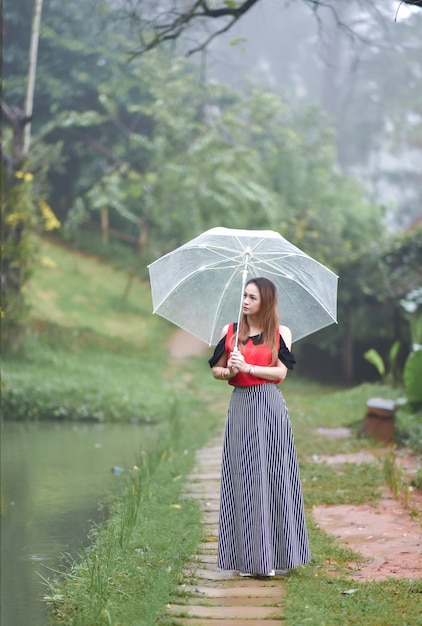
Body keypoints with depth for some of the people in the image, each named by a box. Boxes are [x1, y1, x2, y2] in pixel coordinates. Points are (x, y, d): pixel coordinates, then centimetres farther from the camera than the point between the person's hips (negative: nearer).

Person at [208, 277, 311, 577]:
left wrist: (248, 367, -14)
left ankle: (274, 555, 4)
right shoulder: (230, 332, 11)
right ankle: (248, 556, 5)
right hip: (240, 406, 2)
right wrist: (229, 371, -8)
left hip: (270, 408, -2)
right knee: (243, 480, 0)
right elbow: (216, 369, 13)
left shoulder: (280, 333, 5)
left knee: (272, 476, -3)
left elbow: (281, 372, -4)